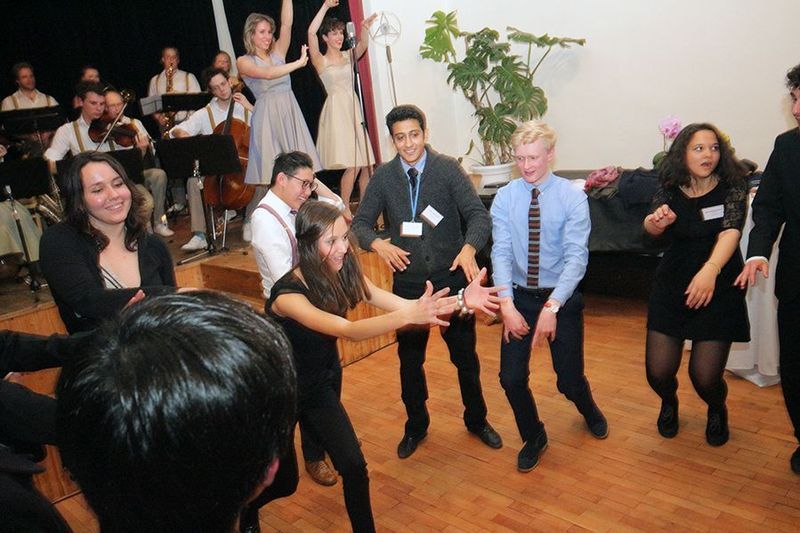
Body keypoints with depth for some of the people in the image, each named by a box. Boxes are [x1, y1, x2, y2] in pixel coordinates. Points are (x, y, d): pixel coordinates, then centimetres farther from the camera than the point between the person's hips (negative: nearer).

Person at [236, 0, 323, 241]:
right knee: (269, 172, -2)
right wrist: (299, 63, -19)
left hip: (291, 115, 5)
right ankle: (252, 224, 11)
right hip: (267, 118, -5)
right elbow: (267, 74, -17)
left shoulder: (277, 52, 13)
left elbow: (287, 23, 1)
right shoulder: (244, 62, 1)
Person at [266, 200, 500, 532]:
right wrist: (410, 315, -62)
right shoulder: (287, 294, -35)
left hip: (323, 380, 5)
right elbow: (347, 331, -48)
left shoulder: (343, 273, -16)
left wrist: (461, 300, -37)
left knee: (354, 467, 6)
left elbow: (395, 303, -25)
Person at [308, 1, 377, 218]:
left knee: (366, 164, 2)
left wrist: (364, 29, -27)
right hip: (337, 111, -5)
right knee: (352, 166, -13)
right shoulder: (320, 61, 2)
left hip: (354, 110, 5)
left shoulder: (348, 56, 14)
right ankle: (344, 210, 0)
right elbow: (311, 32, -14)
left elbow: (362, 46, -8)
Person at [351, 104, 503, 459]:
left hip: (452, 278, -1)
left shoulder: (448, 169, -8)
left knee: (465, 355, 13)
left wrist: (469, 247, -35)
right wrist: (378, 244, -23)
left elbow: (478, 214, -15)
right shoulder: (383, 177, -1)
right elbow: (360, 223, -1)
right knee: (409, 360, 15)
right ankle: (416, 426, 38)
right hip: (408, 282, 2)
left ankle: (477, 420, 38)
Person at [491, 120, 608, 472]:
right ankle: (533, 438, 28)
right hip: (519, 297, 2)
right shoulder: (505, 198, -5)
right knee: (511, 377, -1)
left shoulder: (572, 198, -11)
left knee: (569, 379, 6)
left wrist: (552, 306, -28)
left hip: (561, 297, -2)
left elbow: (576, 256, -18)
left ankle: (589, 411, 45)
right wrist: (506, 304, -24)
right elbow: (501, 252, -11)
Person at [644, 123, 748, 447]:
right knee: (658, 370, -4)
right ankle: (669, 403, 34)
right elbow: (651, 228, -16)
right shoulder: (670, 190, -1)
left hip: (718, 289, -2)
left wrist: (710, 271, -43)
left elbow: (730, 232, -24)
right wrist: (657, 221, -42)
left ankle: (717, 410, 32)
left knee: (705, 375, -6)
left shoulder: (732, 189, -8)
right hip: (671, 286, 2)